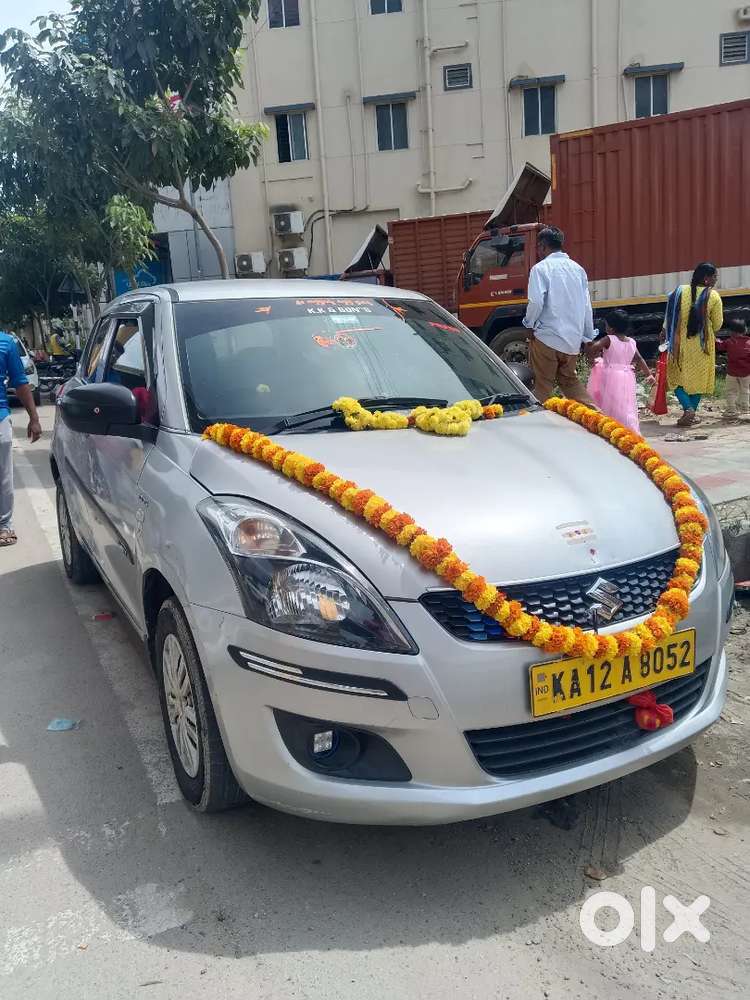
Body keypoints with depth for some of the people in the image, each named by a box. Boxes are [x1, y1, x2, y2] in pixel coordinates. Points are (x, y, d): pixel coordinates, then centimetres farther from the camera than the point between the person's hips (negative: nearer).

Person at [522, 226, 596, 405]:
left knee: (543, 385, 4)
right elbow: (587, 306, 10)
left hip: (547, 338, -6)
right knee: (569, 380, 20)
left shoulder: (541, 268, -8)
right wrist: (588, 338, 17)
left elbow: (536, 302, -18)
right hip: (573, 339, 6)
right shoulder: (578, 269, 10)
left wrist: (529, 324, 0)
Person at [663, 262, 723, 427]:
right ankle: (691, 415, 12)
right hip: (702, 344, -1)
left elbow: (669, 316, 1)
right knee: (698, 378, 11)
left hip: (680, 342, 1)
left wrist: (665, 331, 18)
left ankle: (688, 408, -9)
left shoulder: (680, 291, -6)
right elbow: (717, 324, -2)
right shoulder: (713, 296, -9)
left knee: (676, 377, 11)